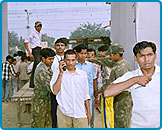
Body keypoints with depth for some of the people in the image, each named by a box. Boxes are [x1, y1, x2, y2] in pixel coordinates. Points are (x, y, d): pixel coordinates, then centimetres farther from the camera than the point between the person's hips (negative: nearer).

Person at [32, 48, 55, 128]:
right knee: (38, 124, 3)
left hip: (47, 98, 9)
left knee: (47, 123, 17)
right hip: (40, 99, -9)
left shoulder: (48, 67, 5)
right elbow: (49, 87, -28)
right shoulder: (41, 70, -25)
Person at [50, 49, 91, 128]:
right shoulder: (58, 74, 0)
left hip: (80, 113, 2)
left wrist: (88, 112, 12)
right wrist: (61, 73, -17)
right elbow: (55, 91, -15)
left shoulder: (83, 74, 7)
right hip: (64, 113, -1)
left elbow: (86, 95, 13)